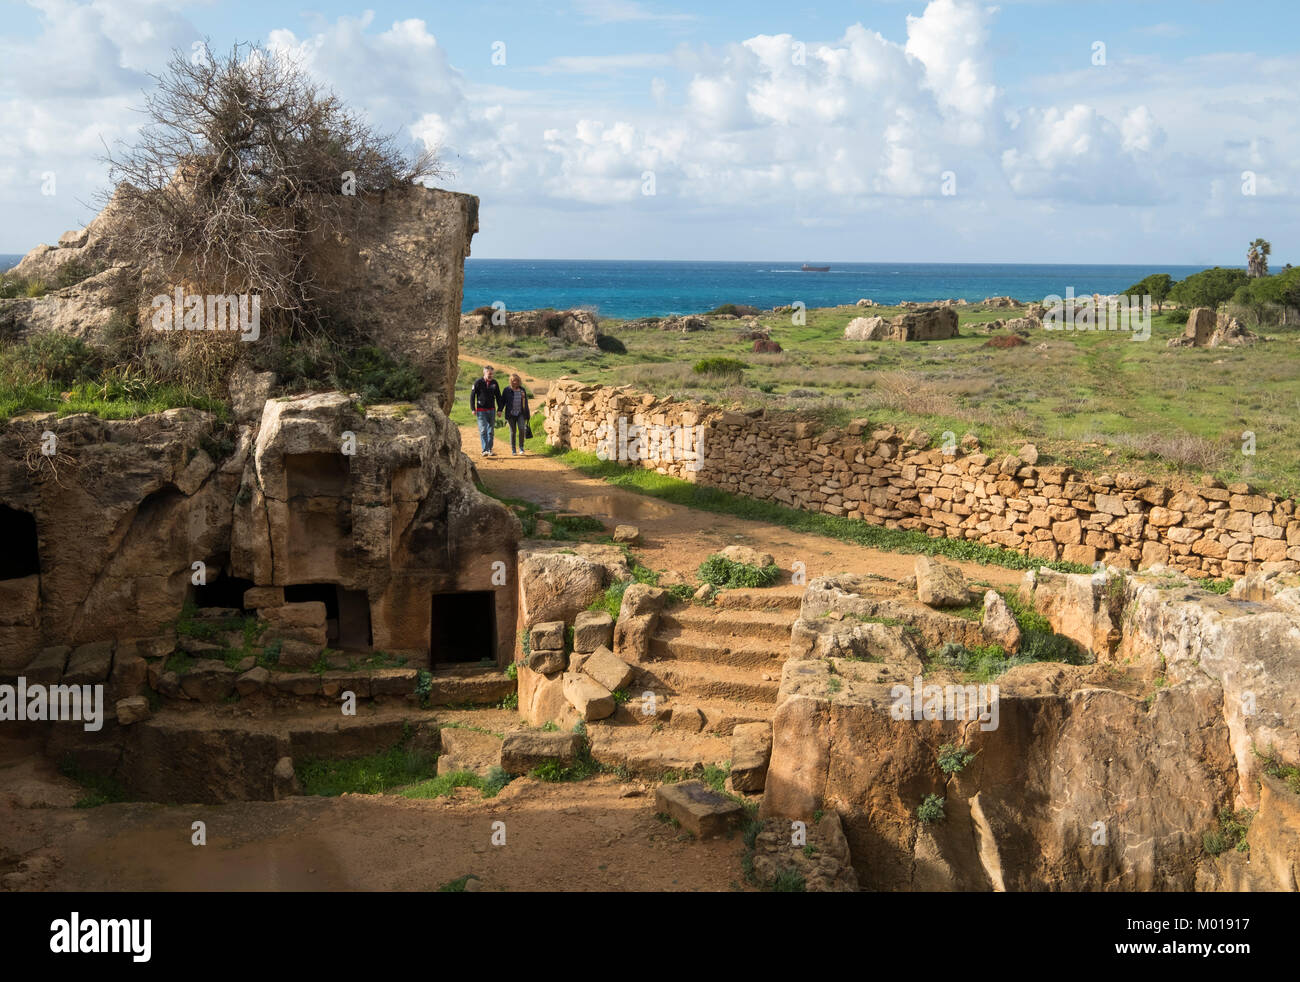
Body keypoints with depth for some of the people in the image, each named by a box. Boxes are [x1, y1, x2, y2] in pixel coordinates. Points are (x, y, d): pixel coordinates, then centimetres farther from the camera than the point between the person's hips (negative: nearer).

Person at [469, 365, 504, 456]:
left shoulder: (494, 383, 4)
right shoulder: (478, 382, -6)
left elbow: (498, 397, 12)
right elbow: (472, 395, -2)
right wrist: (473, 409, -7)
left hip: (491, 410, 4)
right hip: (481, 410, -4)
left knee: (490, 431, 8)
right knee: (483, 430, -10)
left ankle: (489, 450, 17)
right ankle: (484, 450, -14)